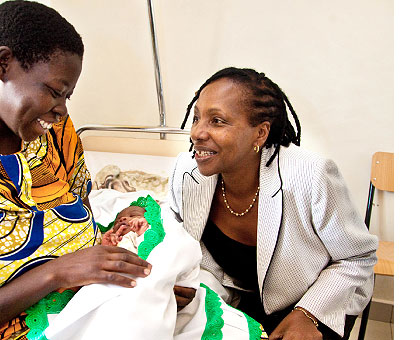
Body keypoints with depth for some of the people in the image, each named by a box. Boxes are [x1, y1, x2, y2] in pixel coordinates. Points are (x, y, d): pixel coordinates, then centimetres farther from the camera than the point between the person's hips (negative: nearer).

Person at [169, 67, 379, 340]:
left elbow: (358, 258, -14)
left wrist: (307, 315, -22)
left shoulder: (311, 178, -29)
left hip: (317, 306, -2)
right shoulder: (185, 170, -17)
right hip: (234, 300, 3)